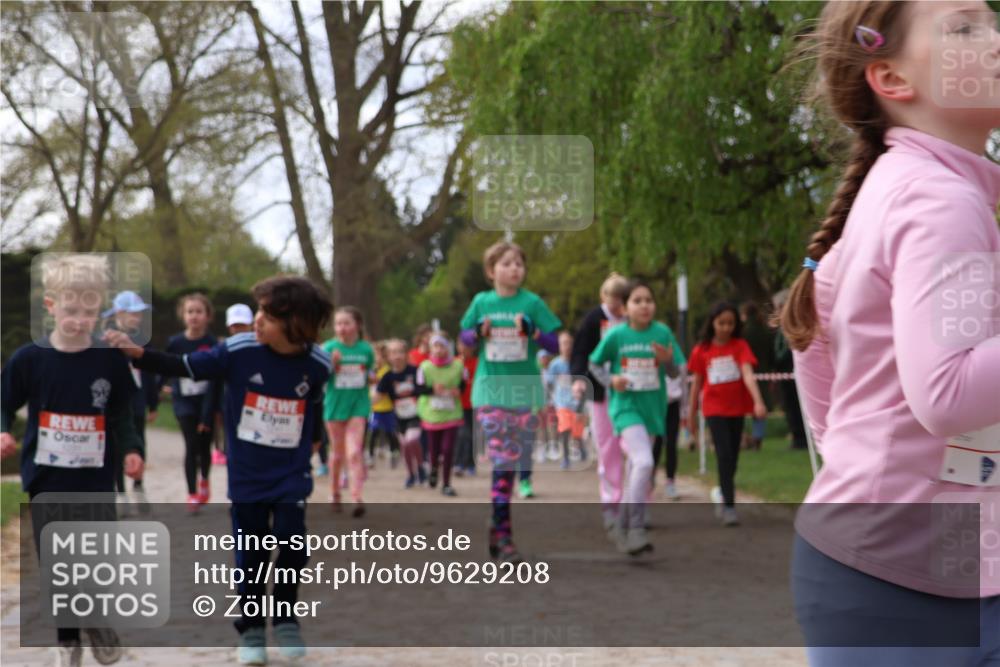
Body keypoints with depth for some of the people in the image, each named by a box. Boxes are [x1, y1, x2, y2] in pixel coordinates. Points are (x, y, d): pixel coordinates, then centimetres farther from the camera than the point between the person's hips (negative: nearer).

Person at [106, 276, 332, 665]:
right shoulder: (237, 350, -17)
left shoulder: (317, 364, -11)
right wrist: (137, 353, -25)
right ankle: (251, 629, 21)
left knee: (293, 549, -1)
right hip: (247, 476, -1)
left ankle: (286, 622, 20)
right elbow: (183, 367, -13)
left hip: (292, 475, 1)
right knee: (251, 556, 6)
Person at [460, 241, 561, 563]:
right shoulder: (482, 302, 3)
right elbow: (465, 337, 14)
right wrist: (479, 333, -8)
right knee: (502, 462, -9)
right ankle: (503, 535, -9)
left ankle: (497, 523, 21)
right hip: (491, 391, -1)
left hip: (525, 392, 1)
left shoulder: (532, 302, -1)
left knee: (514, 462, 5)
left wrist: (532, 331, -19)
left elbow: (555, 344, -1)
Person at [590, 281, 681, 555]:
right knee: (644, 462, -25)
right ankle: (637, 529, -20)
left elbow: (675, 373, 0)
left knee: (636, 470, 16)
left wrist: (667, 360, -21)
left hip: (652, 407, 4)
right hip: (625, 406, -4)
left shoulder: (663, 333, -3)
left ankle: (623, 528, 34)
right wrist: (610, 379, -12)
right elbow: (594, 364, 6)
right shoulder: (616, 336, -7)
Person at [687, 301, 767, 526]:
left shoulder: (740, 346, -3)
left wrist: (758, 401, -29)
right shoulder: (701, 350, -2)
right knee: (724, 454, -13)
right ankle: (729, 506, -14)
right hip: (714, 408, -2)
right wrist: (692, 413, 10)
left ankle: (724, 498, 29)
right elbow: (697, 383, 7)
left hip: (737, 408, 2)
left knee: (732, 457, 10)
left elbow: (748, 374, -16)